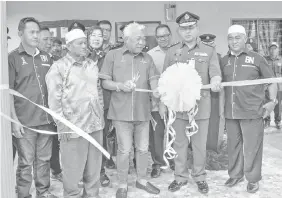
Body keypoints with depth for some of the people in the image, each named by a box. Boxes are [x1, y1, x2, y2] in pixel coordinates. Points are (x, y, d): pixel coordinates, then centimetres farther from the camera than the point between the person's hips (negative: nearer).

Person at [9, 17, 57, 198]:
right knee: (26, 162, 4)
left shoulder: (46, 57, 11)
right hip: (25, 121, -4)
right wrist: (14, 119, -11)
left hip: (47, 119, 4)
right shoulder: (13, 58, -2)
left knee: (44, 160, 13)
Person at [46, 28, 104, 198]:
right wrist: (62, 125, -11)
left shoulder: (92, 65, 12)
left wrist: (101, 116, 13)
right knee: (73, 168, 5)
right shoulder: (59, 67, -5)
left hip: (96, 124, 5)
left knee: (94, 166, 14)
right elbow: (54, 99, -8)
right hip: (73, 126, -5)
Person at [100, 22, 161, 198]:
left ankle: (142, 180, 32)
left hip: (143, 111, 4)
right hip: (121, 111, -3)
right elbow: (104, 82, -1)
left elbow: (153, 79, 1)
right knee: (124, 149, 2)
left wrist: (157, 89, -21)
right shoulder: (113, 55, 0)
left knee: (143, 148, 13)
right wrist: (120, 86, -18)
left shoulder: (147, 58, 10)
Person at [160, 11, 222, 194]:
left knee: (200, 144, 9)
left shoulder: (209, 51, 3)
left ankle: (200, 176, 26)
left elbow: (215, 72, -7)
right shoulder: (172, 52, 6)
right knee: (180, 143, 11)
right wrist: (162, 102, 2)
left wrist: (215, 80, -30)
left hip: (201, 105, -1)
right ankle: (180, 176, 26)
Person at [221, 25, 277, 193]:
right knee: (233, 145, 13)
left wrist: (272, 101, -4)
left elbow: (271, 81, 6)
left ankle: (253, 179, 19)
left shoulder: (256, 58, 0)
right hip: (231, 112, 4)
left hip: (252, 111, -3)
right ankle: (235, 175, 29)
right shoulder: (224, 61, 9)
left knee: (252, 147, 3)